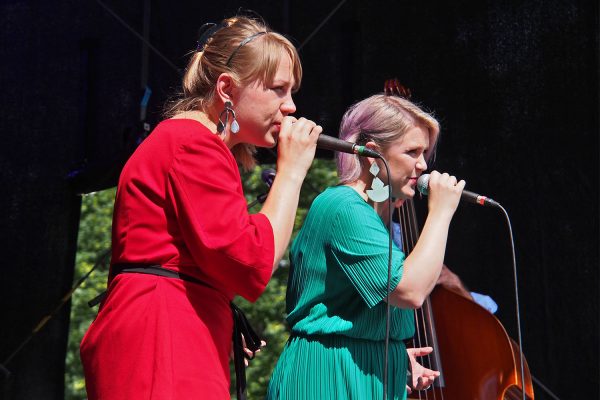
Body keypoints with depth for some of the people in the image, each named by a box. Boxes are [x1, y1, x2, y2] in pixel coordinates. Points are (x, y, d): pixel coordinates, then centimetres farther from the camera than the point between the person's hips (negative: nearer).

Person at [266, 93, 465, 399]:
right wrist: (440, 212, -17)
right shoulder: (343, 207, -17)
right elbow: (411, 291, -25)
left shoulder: (372, 212, 15)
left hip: (372, 374, 10)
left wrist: (394, 353, 14)